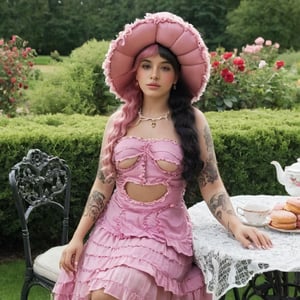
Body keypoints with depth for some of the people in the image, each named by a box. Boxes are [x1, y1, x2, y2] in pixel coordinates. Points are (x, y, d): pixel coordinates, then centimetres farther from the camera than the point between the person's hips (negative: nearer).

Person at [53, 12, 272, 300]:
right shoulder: (118, 121, 4)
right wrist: (78, 237, 1)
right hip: (114, 228, 3)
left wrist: (236, 225, -17)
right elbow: (103, 184, 6)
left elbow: (211, 184, -2)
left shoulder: (192, 120, -2)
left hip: (165, 233, -3)